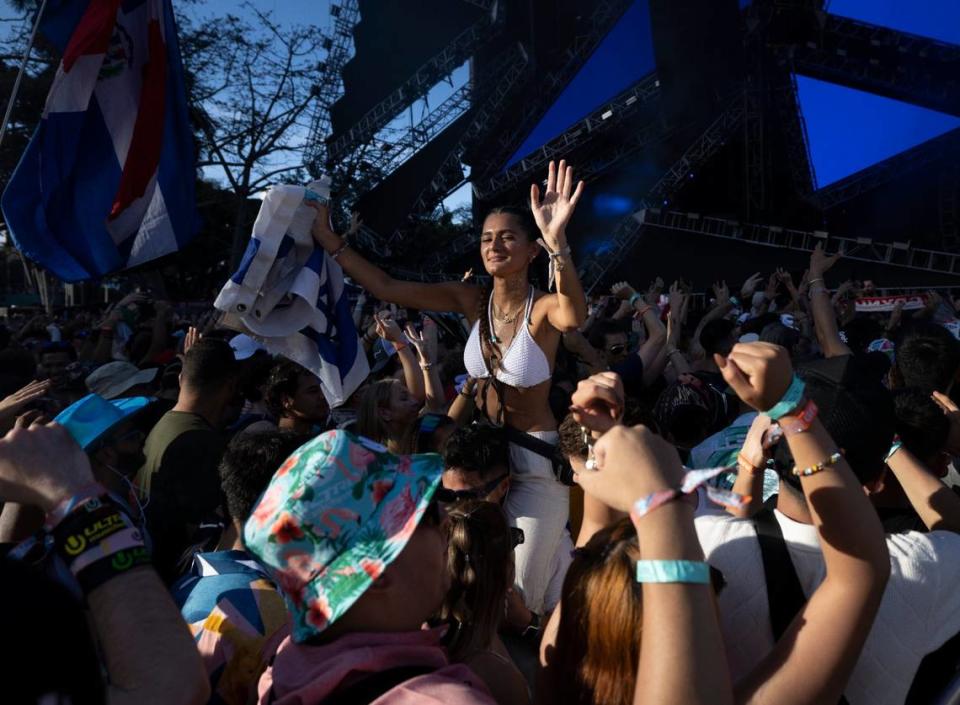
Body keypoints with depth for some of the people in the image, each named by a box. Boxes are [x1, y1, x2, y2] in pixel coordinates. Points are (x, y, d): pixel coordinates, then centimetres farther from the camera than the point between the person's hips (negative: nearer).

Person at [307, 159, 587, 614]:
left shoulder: (544, 308, -18)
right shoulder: (472, 300, -4)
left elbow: (575, 317, -44)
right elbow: (386, 289, -7)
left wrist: (557, 243, -60)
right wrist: (326, 239, -13)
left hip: (536, 461, -5)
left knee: (519, 597, 2)